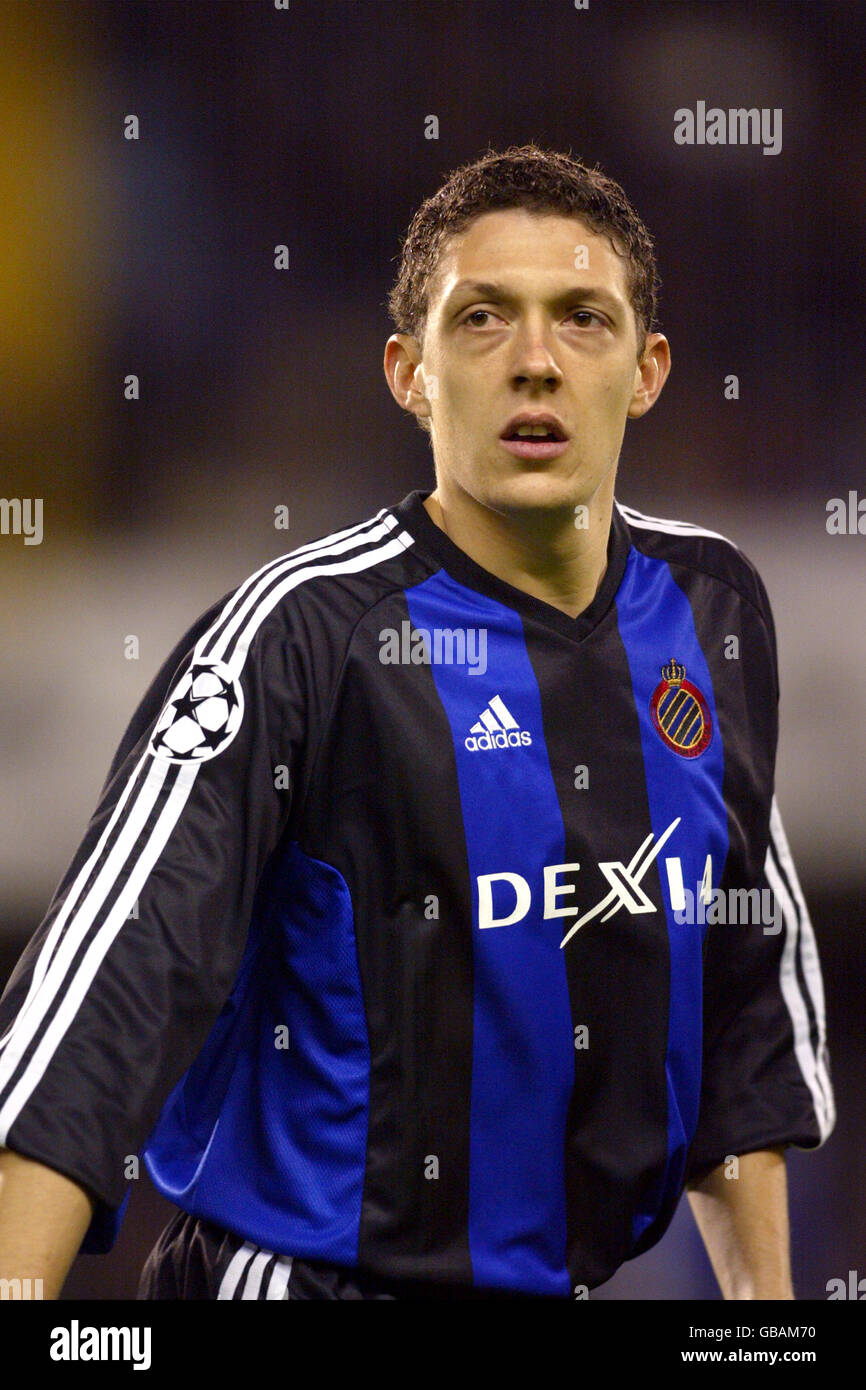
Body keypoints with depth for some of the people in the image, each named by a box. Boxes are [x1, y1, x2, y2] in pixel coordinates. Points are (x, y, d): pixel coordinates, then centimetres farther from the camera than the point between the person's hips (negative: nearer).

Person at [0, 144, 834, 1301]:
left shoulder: (713, 606, 1)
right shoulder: (299, 631, -17)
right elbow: (108, 982, -26)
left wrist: (764, 1294, 11)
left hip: (577, 1276, 6)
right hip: (305, 1272, -6)